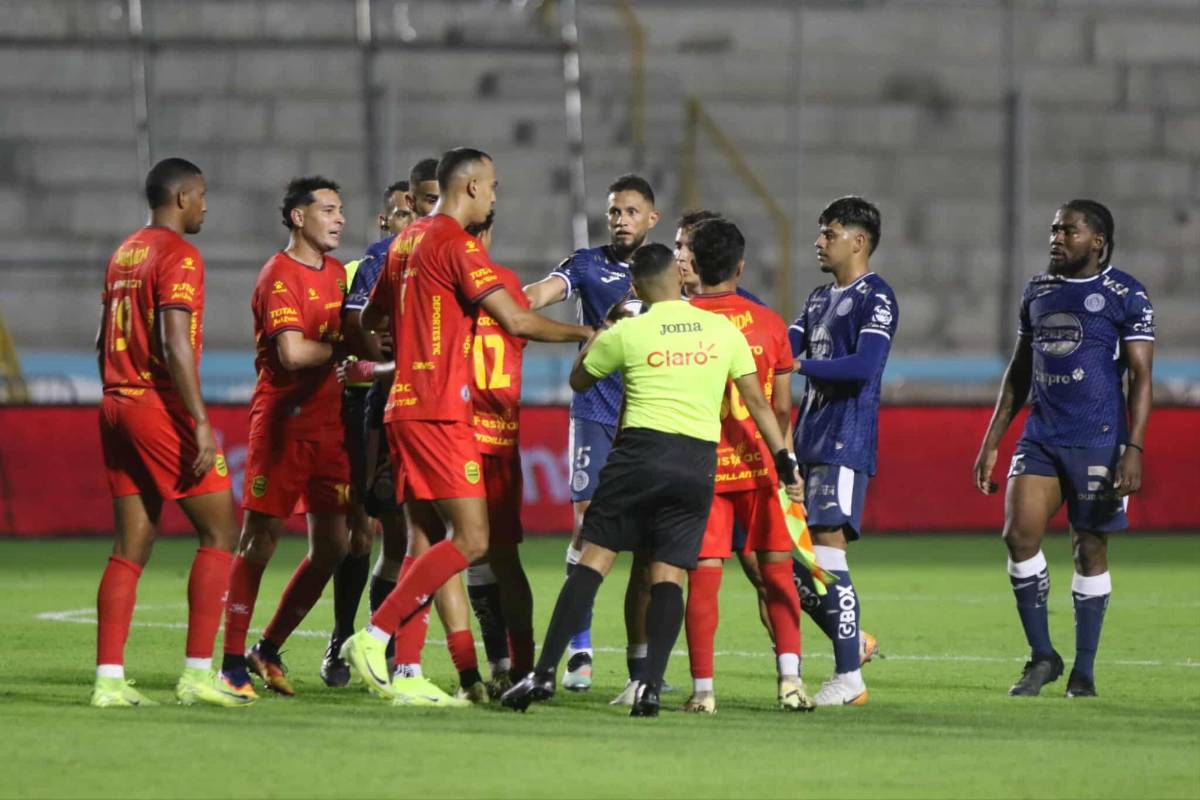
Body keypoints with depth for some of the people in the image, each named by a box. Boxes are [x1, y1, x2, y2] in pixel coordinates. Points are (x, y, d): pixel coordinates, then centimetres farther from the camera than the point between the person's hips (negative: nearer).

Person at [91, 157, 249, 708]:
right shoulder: (178, 256, -11)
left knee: (130, 548, 8)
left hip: (117, 405, 8)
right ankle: (197, 673, -4)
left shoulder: (123, 254, 15)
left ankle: (108, 679, 2)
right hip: (163, 409, -8)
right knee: (219, 533, 0)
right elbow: (175, 344, -20)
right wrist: (200, 423, -21)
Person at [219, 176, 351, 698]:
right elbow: (292, 353, -22)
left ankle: (268, 650, 18)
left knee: (331, 547, 5)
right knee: (260, 542, -4)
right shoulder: (280, 276, -11)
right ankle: (233, 661, 2)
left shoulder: (336, 272, 14)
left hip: (327, 426, 8)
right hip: (283, 421, -8)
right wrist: (344, 348, -10)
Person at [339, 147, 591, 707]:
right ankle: (372, 640, -15)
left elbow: (369, 322, 29)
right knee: (470, 541, -11)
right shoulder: (457, 242, -10)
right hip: (440, 410, -9)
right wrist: (583, 334, -2)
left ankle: (399, 674, 2)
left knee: (429, 544, 8)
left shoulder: (407, 241, 18)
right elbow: (515, 321, -15)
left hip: (405, 405, 9)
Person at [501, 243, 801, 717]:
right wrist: (784, 459, 18)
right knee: (668, 575, 3)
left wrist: (593, 340, 36)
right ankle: (651, 686, -10)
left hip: (641, 451, -2)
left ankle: (545, 673, -6)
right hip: (699, 462, 2)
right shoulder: (724, 330, 9)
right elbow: (757, 401, 11)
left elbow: (578, 380, 18)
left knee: (594, 559, 0)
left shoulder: (627, 333, 2)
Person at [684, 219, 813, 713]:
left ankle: (703, 688, -3)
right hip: (757, 464, 1)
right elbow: (782, 410, 6)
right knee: (777, 570, 9)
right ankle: (789, 676, -1)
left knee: (703, 575, 1)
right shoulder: (768, 324, 1)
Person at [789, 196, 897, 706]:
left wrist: (801, 364, -17)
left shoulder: (876, 298, -7)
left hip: (845, 444, -9)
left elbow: (864, 367, -19)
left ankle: (849, 679, -10)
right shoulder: (820, 299, 20)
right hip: (807, 443, 9)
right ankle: (853, 643, 21)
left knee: (826, 548, -13)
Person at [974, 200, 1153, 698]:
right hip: (1041, 437, 5)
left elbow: (1141, 377, -7)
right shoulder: (1038, 291, 13)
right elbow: (1019, 372, 19)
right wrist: (991, 442, 15)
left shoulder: (1126, 296, -4)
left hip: (1098, 442, -5)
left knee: (1090, 549, 0)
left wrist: (1134, 450, -15)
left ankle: (1084, 673, 10)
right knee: (1019, 534, -10)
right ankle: (1041, 657, 3)